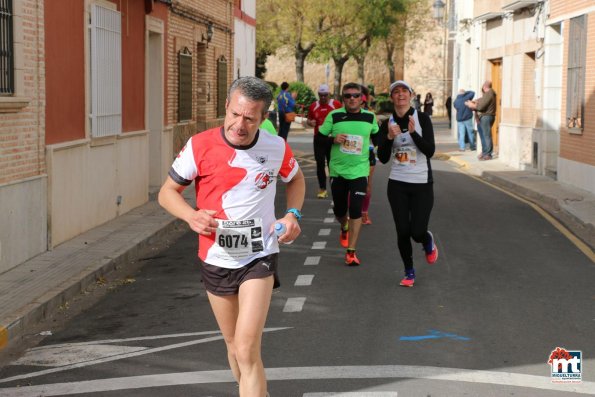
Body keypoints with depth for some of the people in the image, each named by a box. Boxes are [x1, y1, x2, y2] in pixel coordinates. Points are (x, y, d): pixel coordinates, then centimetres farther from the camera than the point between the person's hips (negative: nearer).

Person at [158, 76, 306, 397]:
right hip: (215, 260, 2)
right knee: (234, 347, 17)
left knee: (247, 351, -15)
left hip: (259, 258, -2)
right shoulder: (200, 146, -11)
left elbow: (296, 179, 15)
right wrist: (192, 217, -23)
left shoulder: (276, 148, -7)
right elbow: (167, 192, -3)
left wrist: (292, 214, -3)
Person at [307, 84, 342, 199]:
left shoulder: (336, 104, -4)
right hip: (319, 138, 3)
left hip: (333, 138, -3)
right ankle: (322, 189, 10)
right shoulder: (313, 106, 6)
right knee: (320, 164, 3)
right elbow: (309, 120, 16)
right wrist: (310, 122, -6)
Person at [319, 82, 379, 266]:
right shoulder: (334, 116, -4)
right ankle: (345, 228, 48)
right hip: (337, 170, 1)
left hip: (360, 170, -1)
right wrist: (333, 139, -17)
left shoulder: (370, 117, 1)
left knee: (355, 210, -11)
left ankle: (351, 252, -5)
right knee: (339, 210, 12)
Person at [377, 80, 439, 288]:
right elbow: (383, 158, -4)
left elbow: (430, 151, -14)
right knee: (403, 231, 2)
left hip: (422, 183, -2)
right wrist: (389, 137, -19)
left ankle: (428, 241, 30)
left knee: (417, 232, -8)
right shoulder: (387, 124, 1)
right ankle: (409, 272, 23)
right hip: (397, 184, 2)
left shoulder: (422, 118, -6)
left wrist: (413, 132, -26)